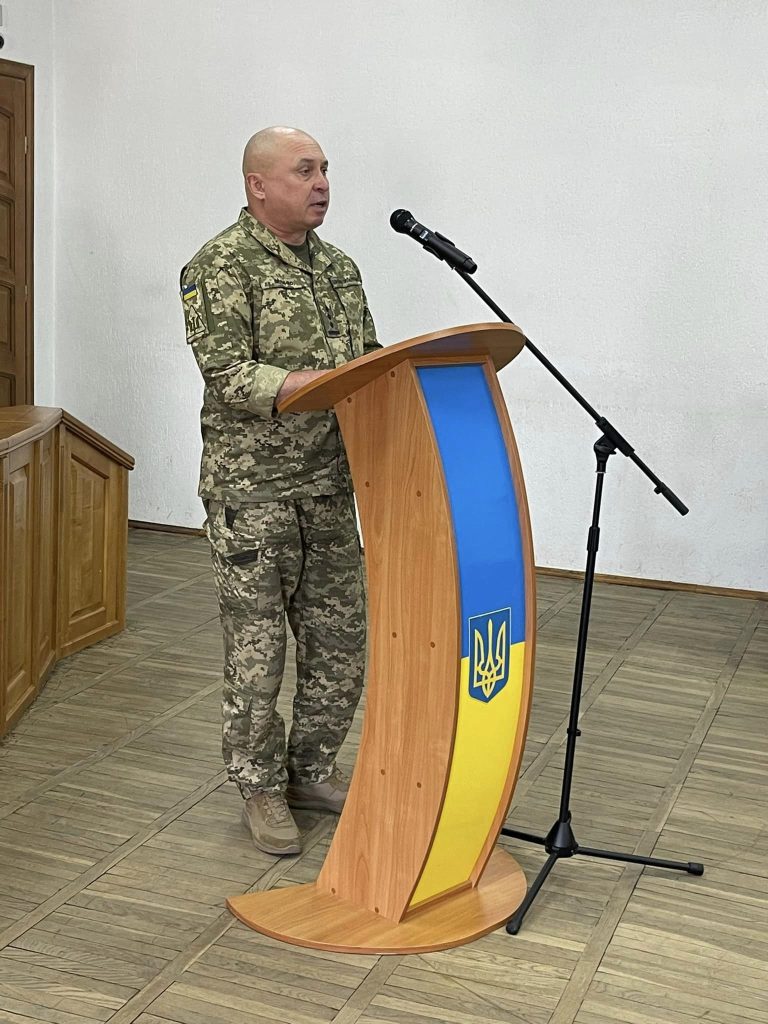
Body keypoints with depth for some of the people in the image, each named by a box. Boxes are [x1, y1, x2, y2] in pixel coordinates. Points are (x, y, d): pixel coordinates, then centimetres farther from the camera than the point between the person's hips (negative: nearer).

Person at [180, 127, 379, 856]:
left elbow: (370, 355, 18)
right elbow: (228, 375, -19)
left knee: (340, 642, 12)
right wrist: (324, 383, -29)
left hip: (329, 488, 7)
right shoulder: (220, 266, -9)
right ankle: (260, 788, 19)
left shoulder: (338, 268, 13)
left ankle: (311, 770, 29)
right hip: (252, 493, -7)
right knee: (256, 650, 2)